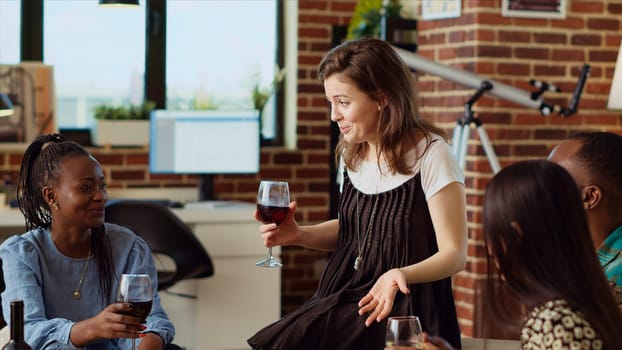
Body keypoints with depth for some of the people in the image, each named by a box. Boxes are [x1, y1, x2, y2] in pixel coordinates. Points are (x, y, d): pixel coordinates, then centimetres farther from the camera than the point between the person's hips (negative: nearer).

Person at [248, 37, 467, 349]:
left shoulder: (430, 155, -13)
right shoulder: (354, 154, 8)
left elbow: (454, 254, -12)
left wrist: (401, 274, -31)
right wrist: (299, 235, 4)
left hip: (404, 308, -6)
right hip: (346, 297, 6)